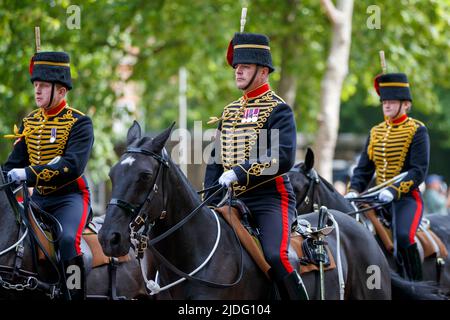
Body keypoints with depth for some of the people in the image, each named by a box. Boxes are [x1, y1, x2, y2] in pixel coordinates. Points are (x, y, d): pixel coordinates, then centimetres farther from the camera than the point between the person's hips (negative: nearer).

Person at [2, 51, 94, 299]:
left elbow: (73, 166, -23)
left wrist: (29, 174, -32)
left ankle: (76, 294, -21)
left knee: (67, 239, -30)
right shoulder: (29, 123, 12)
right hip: (37, 197, 6)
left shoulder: (79, 123, -8)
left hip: (69, 196, -6)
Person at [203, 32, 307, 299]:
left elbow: (284, 157, -19)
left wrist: (239, 174, -23)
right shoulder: (231, 111, 18)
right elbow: (216, 160, 21)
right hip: (234, 200, 8)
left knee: (276, 256, -27)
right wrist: (210, 202, 10)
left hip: (271, 198, -7)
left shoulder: (279, 110, -5)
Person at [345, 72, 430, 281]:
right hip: (379, 197, 6)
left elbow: (418, 171, -13)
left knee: (403, 236, -28)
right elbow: (363, 168, 14)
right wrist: (354, 191, -5)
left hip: (406, 197, -6)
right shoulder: (376, 132, 14)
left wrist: (394, 191, -25)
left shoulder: (417, 131, -4)